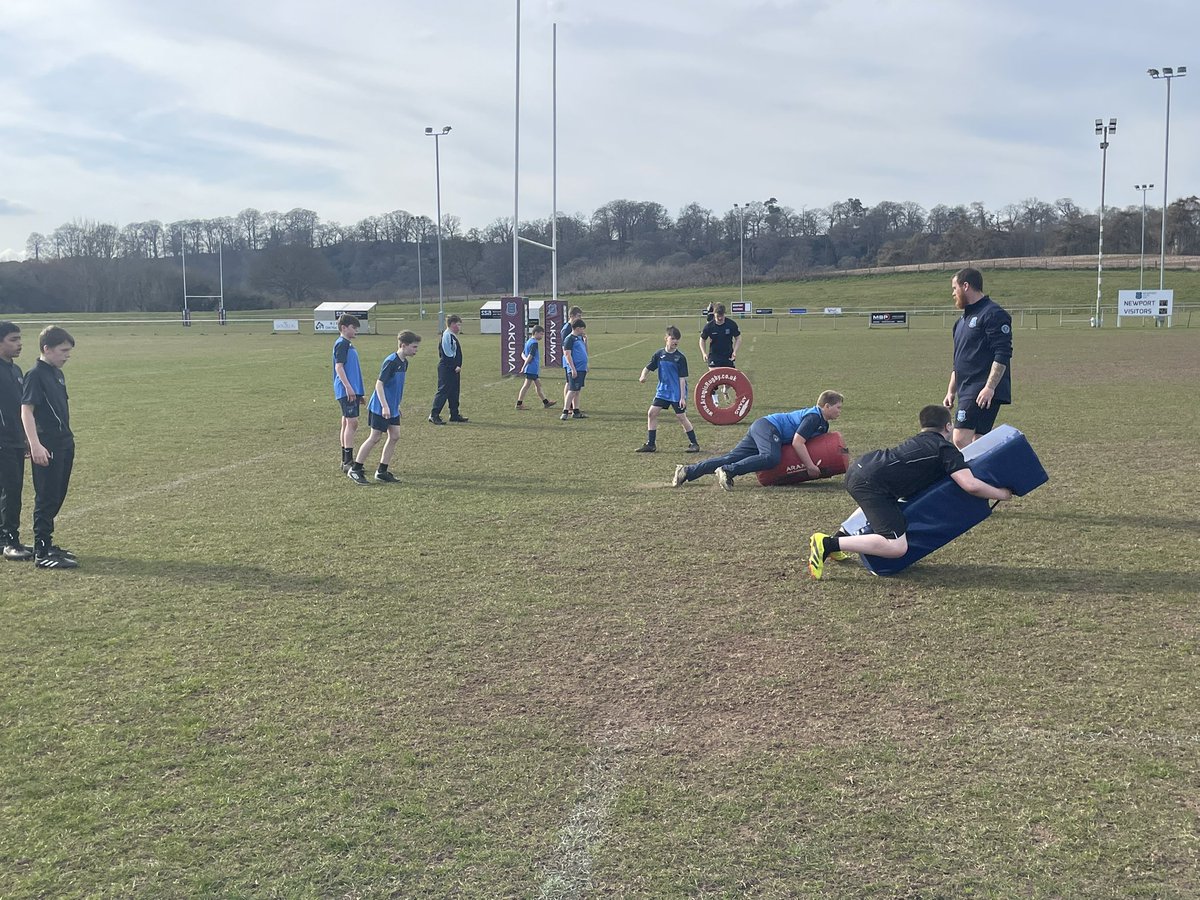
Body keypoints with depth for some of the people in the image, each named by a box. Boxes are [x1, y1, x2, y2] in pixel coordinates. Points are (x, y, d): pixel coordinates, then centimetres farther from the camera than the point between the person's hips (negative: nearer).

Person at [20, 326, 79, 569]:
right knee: (46, 499, -5)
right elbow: (26, 410, -17)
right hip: (47, 446, -9)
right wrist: (35, 445, -24)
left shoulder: (58, 374, 14)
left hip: (64, 444, 9)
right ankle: (42, 553, 0)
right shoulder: (36, 375, -12)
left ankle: (46, 544, 24)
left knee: (57, 497, 14)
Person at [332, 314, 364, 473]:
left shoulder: (348, 344, 19)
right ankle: (348, 462, -14)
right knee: (352, 422, -13)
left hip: (352, 390, 10)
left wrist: (358, 392, 27)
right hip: (346, 391, -10)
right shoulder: (341, 344, -10)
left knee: (347, 423, 11)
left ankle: (346, 460, 16)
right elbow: (339, 367, -18)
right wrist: (348, 387, -25)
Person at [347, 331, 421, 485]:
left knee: (395, 436, 5)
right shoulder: (391, 361, -19)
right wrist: (385, 406, -25)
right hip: (380, 408, -9)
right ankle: (355, 470, 8)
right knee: (374, 438, -3)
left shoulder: (404, 362, 8)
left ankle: (382, 472, 12)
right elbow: (379, 384, -21)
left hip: (393, 408, 9)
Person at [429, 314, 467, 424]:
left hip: (454, 369, 10)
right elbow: (448, 353, -19)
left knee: (454, 392, 14)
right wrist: (455, 367, -17)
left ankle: (455, 415, 21)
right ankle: (434, 415, -4)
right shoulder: (447, 336, -15)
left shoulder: (453, 336, 15)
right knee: (443, 391, -8)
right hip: (446, 369, -10)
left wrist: (458, 366, 12)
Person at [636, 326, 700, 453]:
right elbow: (648, 368, 6)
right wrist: (642, 376, -17)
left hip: (677, 393, -5)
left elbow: (682, 378, -11)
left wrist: (683, 397, -14)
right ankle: (650, 444, 9)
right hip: (662, 390, 5)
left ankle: (694, 444, 10)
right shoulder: (659, 354, 1)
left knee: (681, 417, -4)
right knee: (651, 413, 0)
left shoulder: (680, 358, -10)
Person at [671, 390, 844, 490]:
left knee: (731, 458, 1)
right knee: (771, 458, -35)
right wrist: (811, 467, -20)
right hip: (768, 427, -9)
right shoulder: (813, 417, -13)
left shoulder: (823, 424, 18)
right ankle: (728, 472, -37)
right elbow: (797, 443, -22)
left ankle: (687, 472, -2)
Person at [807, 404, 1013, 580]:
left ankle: (841, 536, 32)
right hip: (870, 483, -9)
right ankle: (828, 544, -17)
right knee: (897, 547, -14)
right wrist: (1000, 494, 9)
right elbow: (970, 485, -7)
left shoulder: (918, 441, 27)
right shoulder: (946, 449, 5)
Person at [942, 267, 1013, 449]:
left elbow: (1002, 355, -16)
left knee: (960, 441, -18)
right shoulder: (963, 321, 22)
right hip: (967, 392, 9)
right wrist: (951, 392, 22)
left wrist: (990, 387, -23)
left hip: (983, 394, -9)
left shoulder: (994, 314, -8)